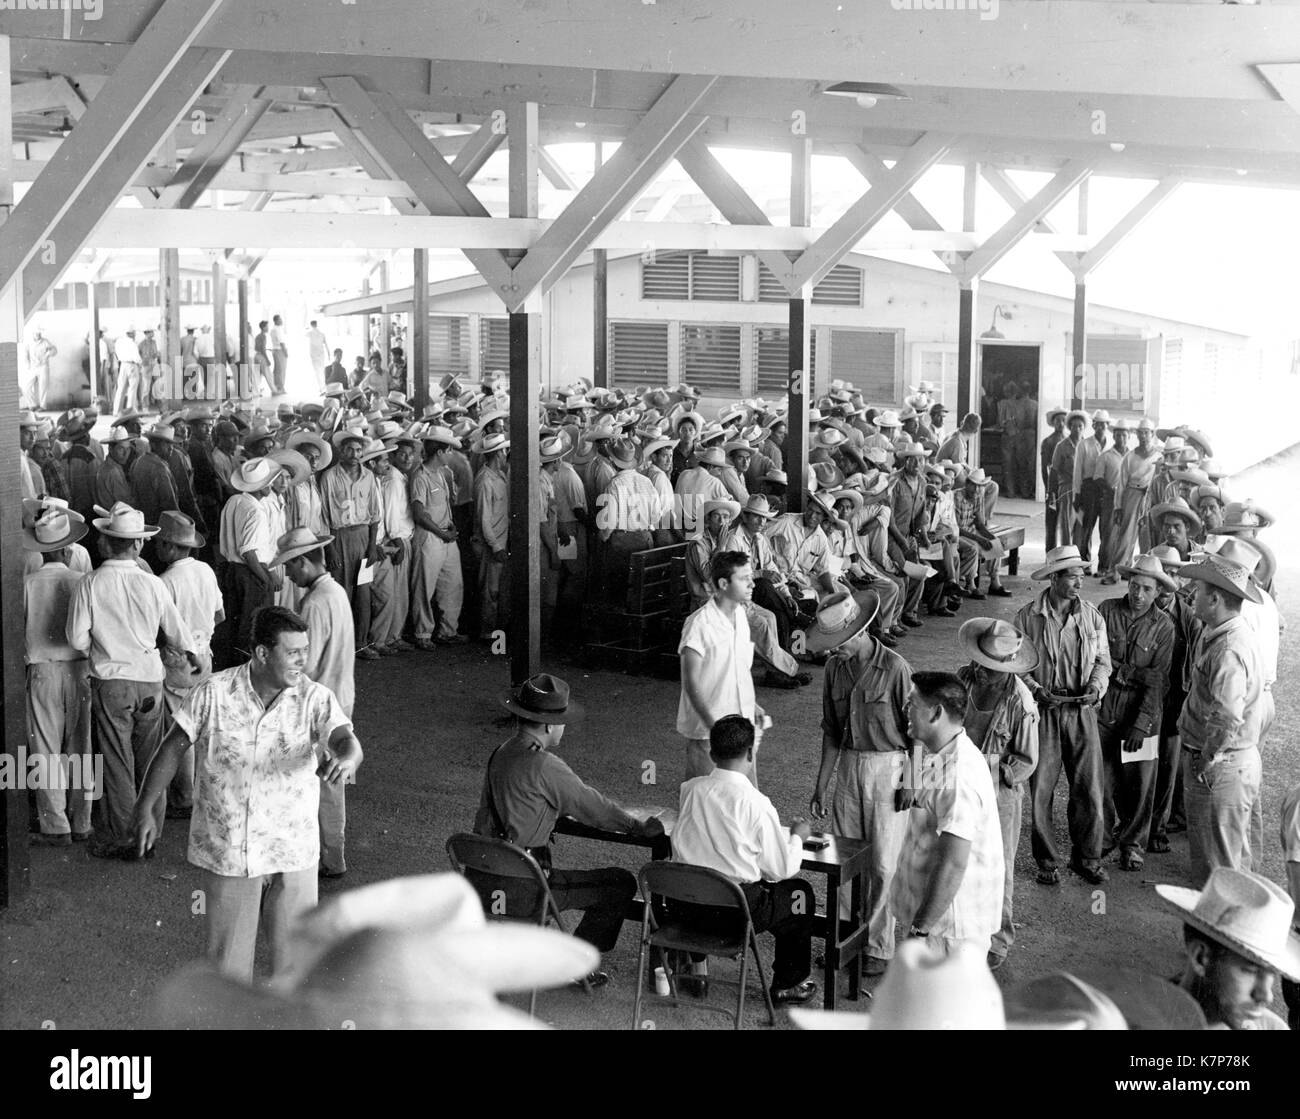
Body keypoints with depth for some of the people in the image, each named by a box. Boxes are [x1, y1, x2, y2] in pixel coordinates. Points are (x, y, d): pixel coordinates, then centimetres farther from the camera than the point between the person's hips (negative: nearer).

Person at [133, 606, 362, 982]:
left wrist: (345, 760, -48)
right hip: (225, 849, 0)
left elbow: (346, 741, -24)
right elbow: (174, 747, 0)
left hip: (293, 852, 1)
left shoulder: (315, 698, -9)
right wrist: (145, 809, 0)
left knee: (295, 952, 11)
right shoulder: (214, 693, -9)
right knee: (229, 952, 13)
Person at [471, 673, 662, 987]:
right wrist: (640, 827, 8)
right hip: (518, 888, -9)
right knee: (621, 884, 0)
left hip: (480, 878, 9)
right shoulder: (544, 766, -17)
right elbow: (592, 806, -7)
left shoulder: (499, 754, 8)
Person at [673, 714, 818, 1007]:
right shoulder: (757, 804, -18)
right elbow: (781, 870, -7)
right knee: (800, 892, 19)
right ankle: (786, 985, 30)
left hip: (685, 902, 5)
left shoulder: (689, 789, -5)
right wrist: (797, 836, 11)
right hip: (736, 910, -5)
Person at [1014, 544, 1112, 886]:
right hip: (1043, 711, -2)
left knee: (1089, 789, 2)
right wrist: (1036, 690, -14)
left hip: (1082, 711, 2)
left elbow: (1103, 660, 11)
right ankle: (1046, 861, 18)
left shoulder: (1091, 615, 4)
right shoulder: (1027, 616, -4)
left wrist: (1096, 686, -8)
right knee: (1040, 790, 4)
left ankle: (1086, 857, 18)